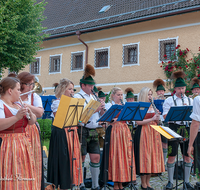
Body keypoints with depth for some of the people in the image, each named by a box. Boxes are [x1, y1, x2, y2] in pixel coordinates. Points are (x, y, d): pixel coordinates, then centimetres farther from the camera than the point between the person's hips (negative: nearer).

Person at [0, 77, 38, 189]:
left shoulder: (19, 105, 16)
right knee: (9, 179, -8)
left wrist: (30, 114, -5)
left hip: (23, 145, 7)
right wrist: (17, 117, -30)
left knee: (24, 178, 7)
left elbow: (32, 121, 15)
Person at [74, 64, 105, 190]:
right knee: (81, 157, 1)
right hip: (82, 130, -6)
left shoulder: (93, 97, 16)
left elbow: (101, 116, 17)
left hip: (93, 131, 6)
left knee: (96, 157, 6)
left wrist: (101, 108, -3)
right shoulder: (77, 97, -5)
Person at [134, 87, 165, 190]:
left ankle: (148, 182, 17)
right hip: (143, 133, -6)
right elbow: (138, 122, -15)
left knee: (153, 154, 6)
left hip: (153, 132, 6)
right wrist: (152, 119, -18)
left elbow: (157, 121, 16)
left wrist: (158, 115, -4)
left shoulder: (153, 107, 14)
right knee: (144, 155, -5)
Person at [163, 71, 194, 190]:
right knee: (172, 156, -1)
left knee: (187, 155, 6)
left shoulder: (190, 100, 13)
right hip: (174, 128, -3)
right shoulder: (169, 100, 2)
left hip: (186, 128, 3)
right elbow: (165, 116, -5)